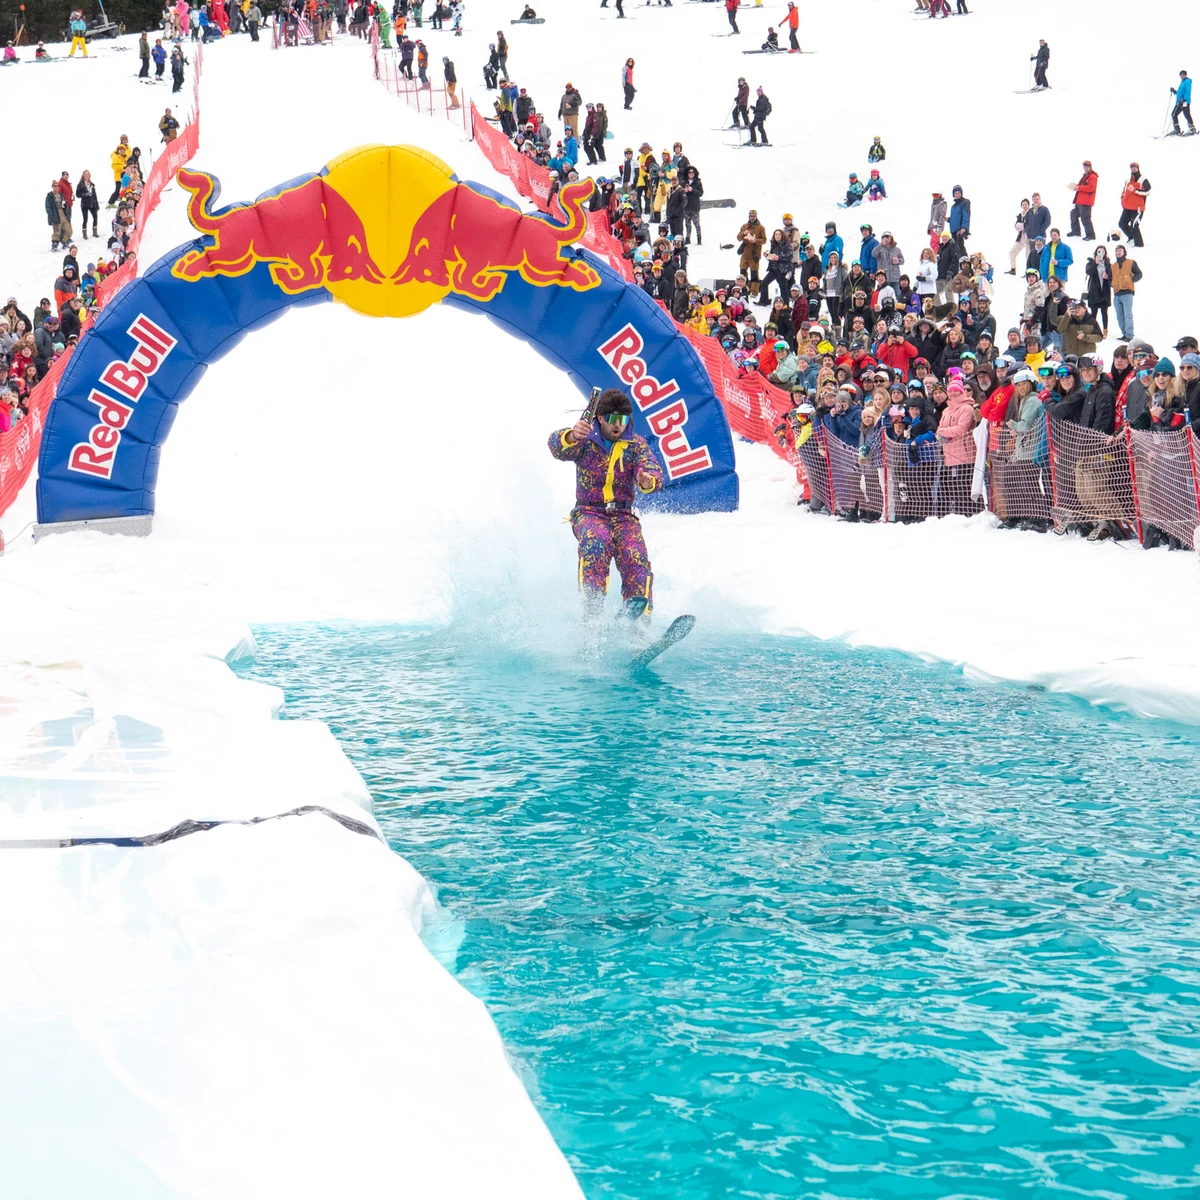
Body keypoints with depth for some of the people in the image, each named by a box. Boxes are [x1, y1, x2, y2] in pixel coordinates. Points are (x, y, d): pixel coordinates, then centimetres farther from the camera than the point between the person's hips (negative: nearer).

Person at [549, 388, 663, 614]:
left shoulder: (636, 444, 7)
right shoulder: (586, 440, 2)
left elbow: (651, 468, -10)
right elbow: (558, 447, -18)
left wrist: (648, 480, -37)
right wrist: (572, 436, -44)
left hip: (623, 516, 2)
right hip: (589, 512, -2)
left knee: (635, 557, -25)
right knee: (597, 541, -35)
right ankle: (591, 607, -45)